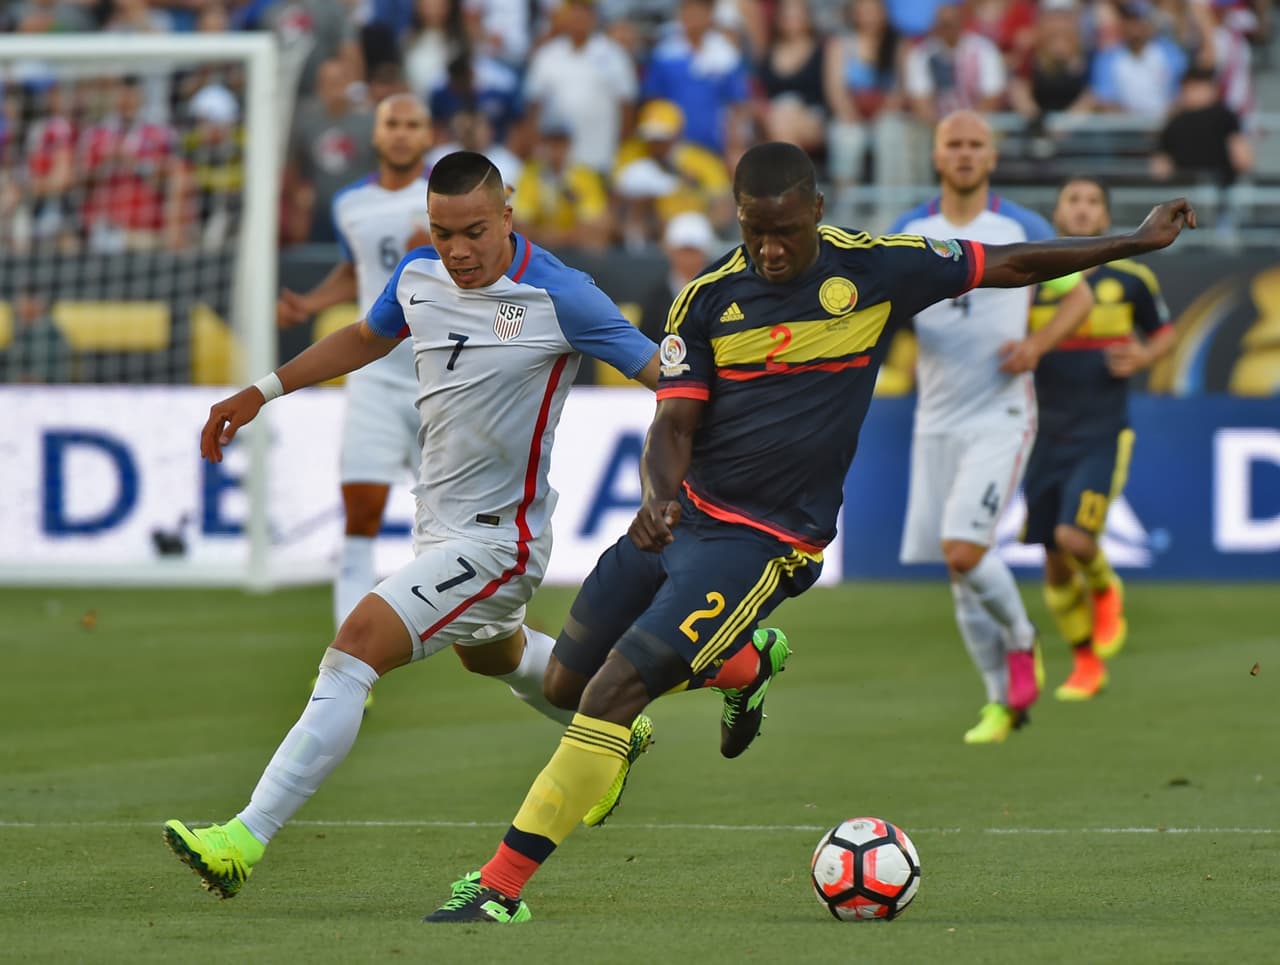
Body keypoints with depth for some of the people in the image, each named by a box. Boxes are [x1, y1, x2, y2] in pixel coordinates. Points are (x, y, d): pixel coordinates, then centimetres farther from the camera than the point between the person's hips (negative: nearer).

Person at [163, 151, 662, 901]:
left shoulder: (557, 297, -20)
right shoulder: (418, 277, -1)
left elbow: (664, 375, -16)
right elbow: (367, 337, 21)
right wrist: (263, 392, 18)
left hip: (498, 541, -8)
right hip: (440, 523, 9)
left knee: (359, 644, -21)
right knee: (493, 654, 33)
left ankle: (247, 840, -24)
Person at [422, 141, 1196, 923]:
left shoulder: (875, 270, -6)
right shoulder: (709, 299, -1)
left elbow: (1006, 265, 6)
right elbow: (675, 421, -5)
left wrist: (1137, 242, 8)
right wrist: (658, 495, -27)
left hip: (762, 542, -5)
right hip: (681, 516, 5)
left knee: (611, 696, -16)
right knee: (565, 684, 15)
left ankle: (502, 888, -12)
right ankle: (748, 665, 38)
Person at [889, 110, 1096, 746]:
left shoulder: (1024, 230, -2)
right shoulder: (907, 234, 5)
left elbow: (1079, 295, 8)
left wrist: (1037, 344, -10)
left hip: (1000, 415, -4)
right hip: (936, 422, 4)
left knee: (964, 553, -18)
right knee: (957, 572, 5)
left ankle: (1020, 642, 10)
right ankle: (1004, 699, 18)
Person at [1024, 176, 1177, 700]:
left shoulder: (1130, 279, 0)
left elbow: (1164, 334, 15)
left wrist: (1143, 356, -7)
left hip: (1103, 435, -2)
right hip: (1048, 436, 2)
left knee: (1073, 537, -20)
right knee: (1055, 561, 4)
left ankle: (1105, 590, 14)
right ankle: (1086, 664, 23)